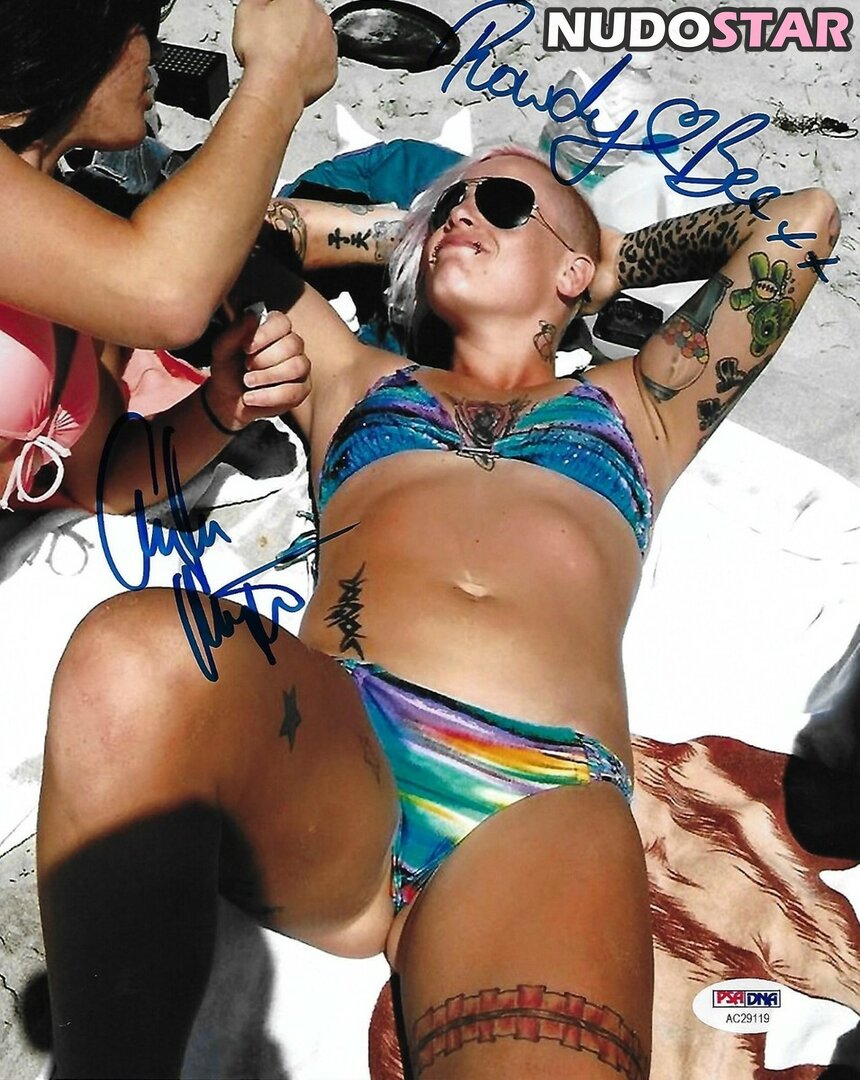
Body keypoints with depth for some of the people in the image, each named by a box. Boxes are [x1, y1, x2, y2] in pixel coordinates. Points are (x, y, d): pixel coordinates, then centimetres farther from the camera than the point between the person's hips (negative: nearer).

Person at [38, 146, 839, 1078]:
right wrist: (409, 232, 38)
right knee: (136, 652, -32)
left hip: (548, 790, -2)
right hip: (324, 750, 3)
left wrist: (612, 263, 44)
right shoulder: (355, 379, 34)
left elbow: (803, 217, 37)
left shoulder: (633, 404, 32)